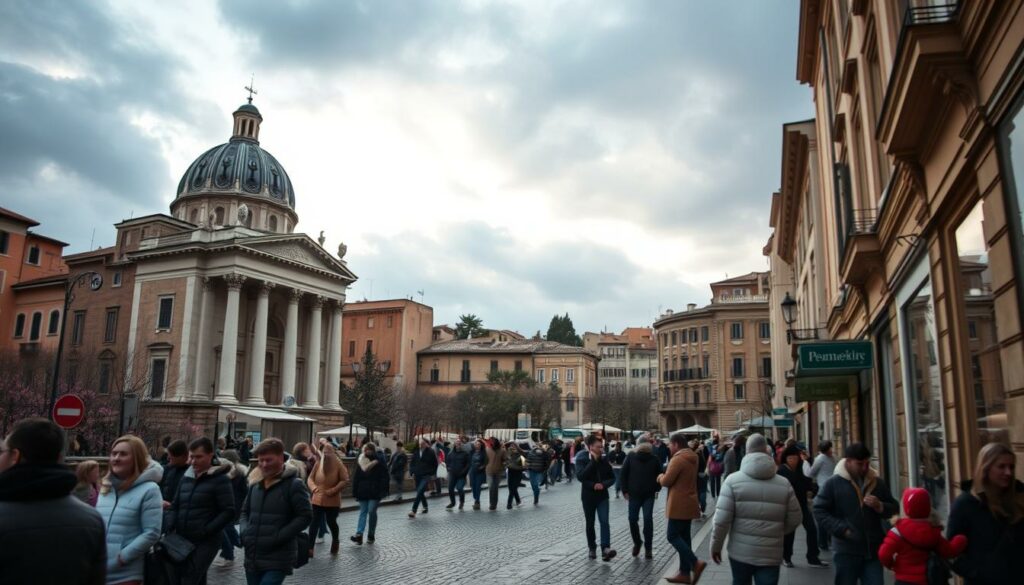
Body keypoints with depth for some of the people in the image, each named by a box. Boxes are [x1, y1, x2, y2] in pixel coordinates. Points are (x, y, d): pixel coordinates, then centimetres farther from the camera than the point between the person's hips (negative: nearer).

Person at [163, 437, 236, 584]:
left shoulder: (220, 479, -7)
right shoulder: (186, 477, 12)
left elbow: (228, 512, -11)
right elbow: (174, 506, 18)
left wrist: (205, 531, -17)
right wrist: (169, 527, 0)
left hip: (206, 542, -7)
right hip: (182, 540, 7)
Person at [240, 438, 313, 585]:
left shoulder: (294, 484, -9)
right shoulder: (255, 483, 10)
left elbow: (305, 516, -12)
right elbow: (245, 511, 21)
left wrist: (277, 537, -18)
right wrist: (245, 531, 2)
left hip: (278, 560, -6)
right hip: (252, 557, 6)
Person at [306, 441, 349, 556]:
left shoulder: (338, 464, -9)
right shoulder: (318, 463, -1)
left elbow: (345, 480, -10)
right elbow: (310, 478, 6)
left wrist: (333, 490, -17)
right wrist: (313, 487, -14)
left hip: (332, 500, -2)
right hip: (317, 499, 2)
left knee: (331, 522, 12)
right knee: (314, 523, -2)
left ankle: (335, 542, 38)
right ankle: (310, 548, 2)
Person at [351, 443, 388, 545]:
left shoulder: (379, 462, -3)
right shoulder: (360, 462, 6)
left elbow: (384, 477, -5)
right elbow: (356, 478, 8)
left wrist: (382, 491, -12)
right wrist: (355, 492, 4)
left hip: (375, 492, -3)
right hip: (363, 491, 3)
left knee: (372, 511, -3)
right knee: (363, 512, 2)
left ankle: (371, 535, 10)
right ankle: (359, 534, -5)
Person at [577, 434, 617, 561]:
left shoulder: (604, 459, 0)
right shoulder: (582, 459, -10)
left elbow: (612, 477, 6)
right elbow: (580, 476, -25)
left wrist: (604, 484, -15)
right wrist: (593, 461, -25)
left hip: (602, 496, 2)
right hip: (588, 496, -2)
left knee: (604, 522, -13)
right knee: (590, 523, 11)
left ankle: (606, 549, -21)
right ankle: (592, 548, 27)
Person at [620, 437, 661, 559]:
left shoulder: (654, 459, -2)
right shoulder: (630, 457, -3)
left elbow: (659, 475, 10)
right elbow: (623, 475, 0)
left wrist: (657, 488, 1)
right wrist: (625, 490, -3)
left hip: (649, 495, 0)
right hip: (634, 494, 1)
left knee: (648, 520, -6)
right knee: (633, 519, 2)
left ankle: (648, 547, 5)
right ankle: (637, 542, 25)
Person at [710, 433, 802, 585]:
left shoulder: (733, 480, -8)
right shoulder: (784, 484, -2)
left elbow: (721, 518, -11)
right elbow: (794, 520, 4)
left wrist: (716, 545, 2)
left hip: (740, 552, 0)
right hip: (770, 555, 0)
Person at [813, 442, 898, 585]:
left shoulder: (877, 482, 8)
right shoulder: (833, 483, -6)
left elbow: (894, 508, 15)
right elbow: (819, 510, -7)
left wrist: (880, 506, -7)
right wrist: (842, 529, -15)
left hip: (873, 550, 3)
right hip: (846, 551, -3)